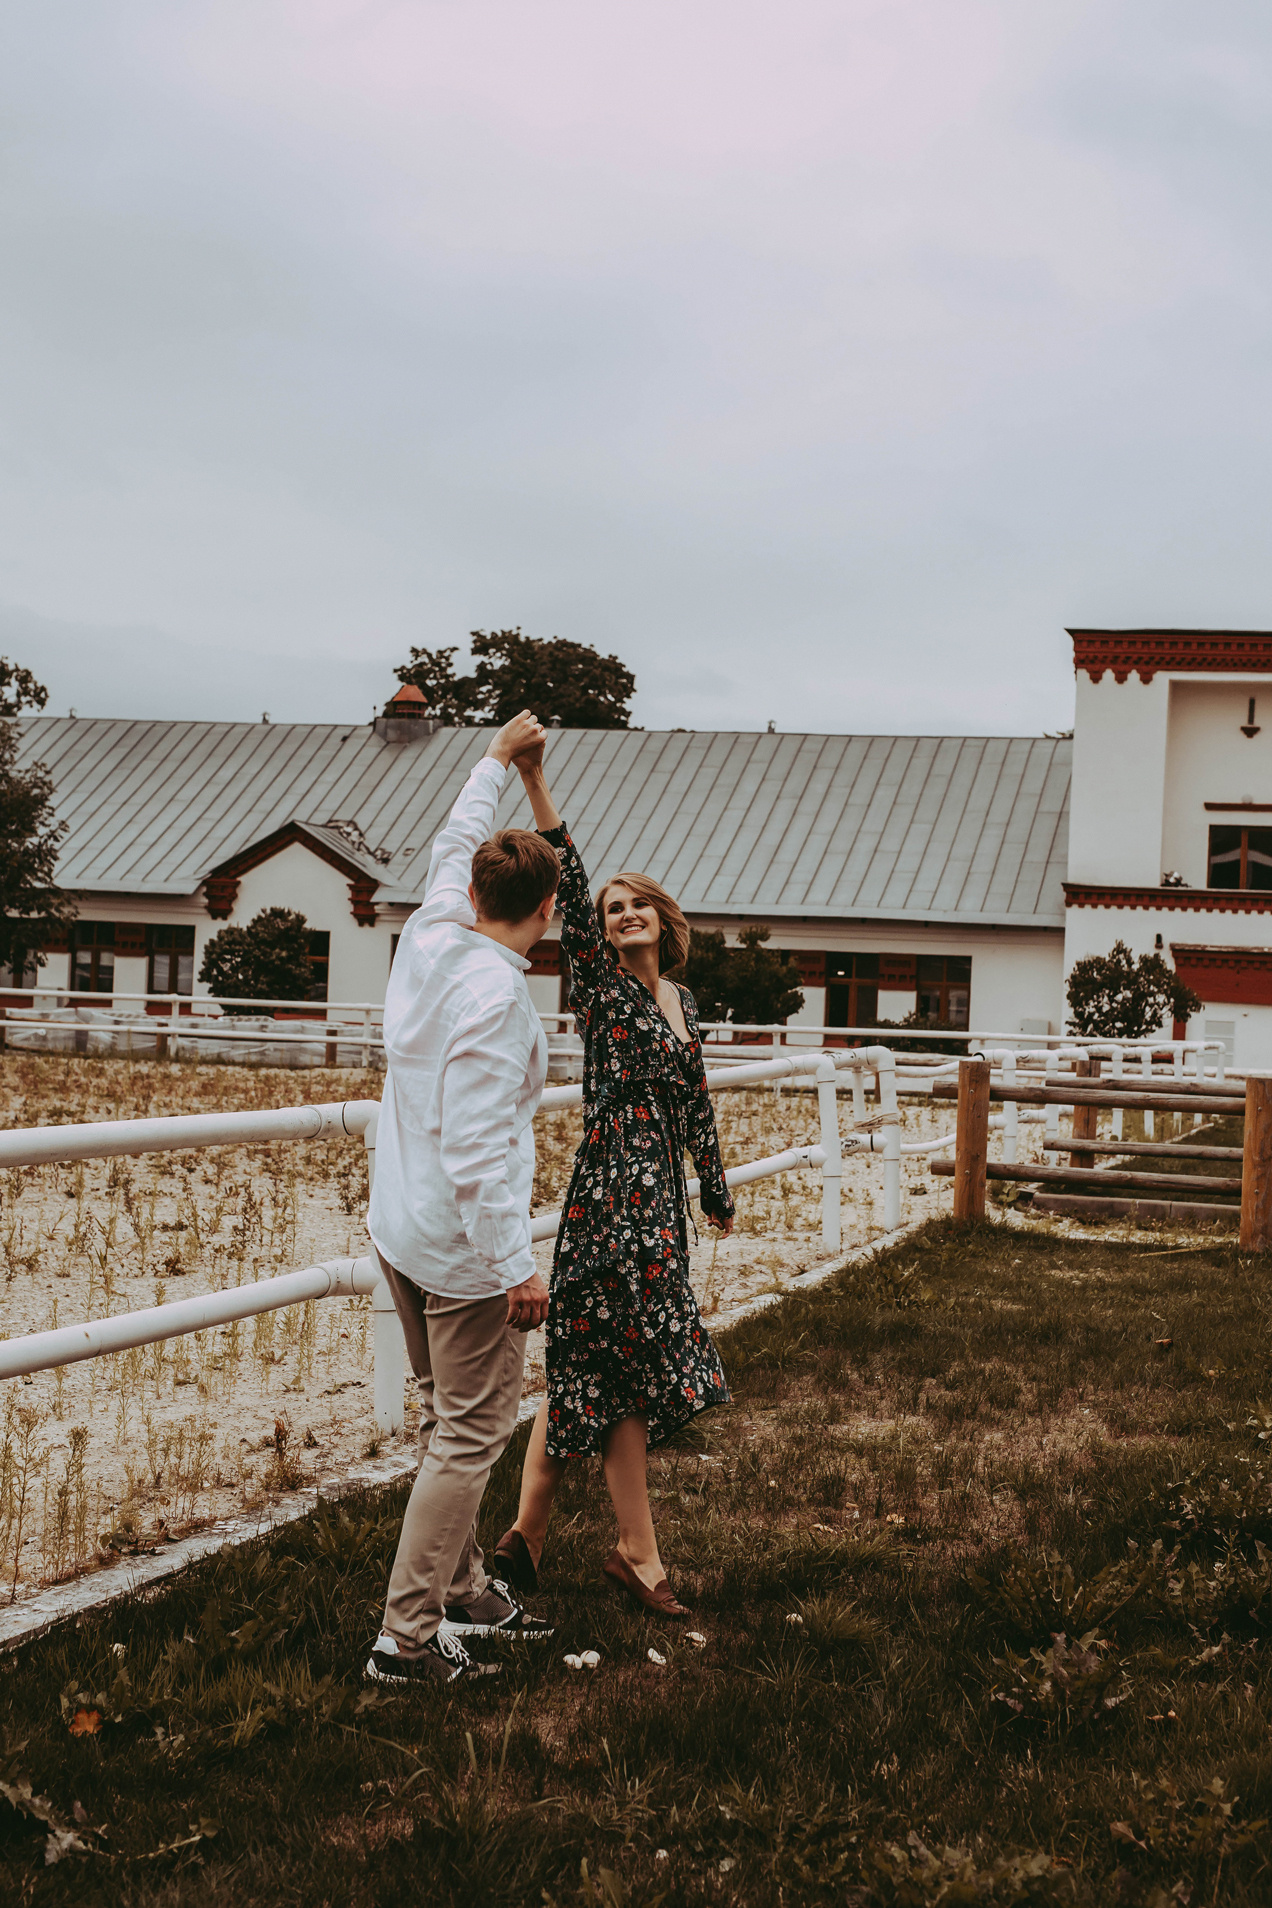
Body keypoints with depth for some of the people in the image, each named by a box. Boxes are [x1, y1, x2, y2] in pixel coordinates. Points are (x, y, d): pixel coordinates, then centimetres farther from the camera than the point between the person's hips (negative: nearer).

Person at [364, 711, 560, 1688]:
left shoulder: (429, 938, 1)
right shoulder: (494, 998, -23)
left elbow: (455, 846, 22)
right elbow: (475, 1148, -26)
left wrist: (499, 760, 36)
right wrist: (516, 1267, -22)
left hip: (402, 1232, 9)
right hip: (463, 1248, -9)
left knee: (453, 1422, 20)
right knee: (471, 1438, 0)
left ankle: (465, 1590, 33)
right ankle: (407, 1637, 4)